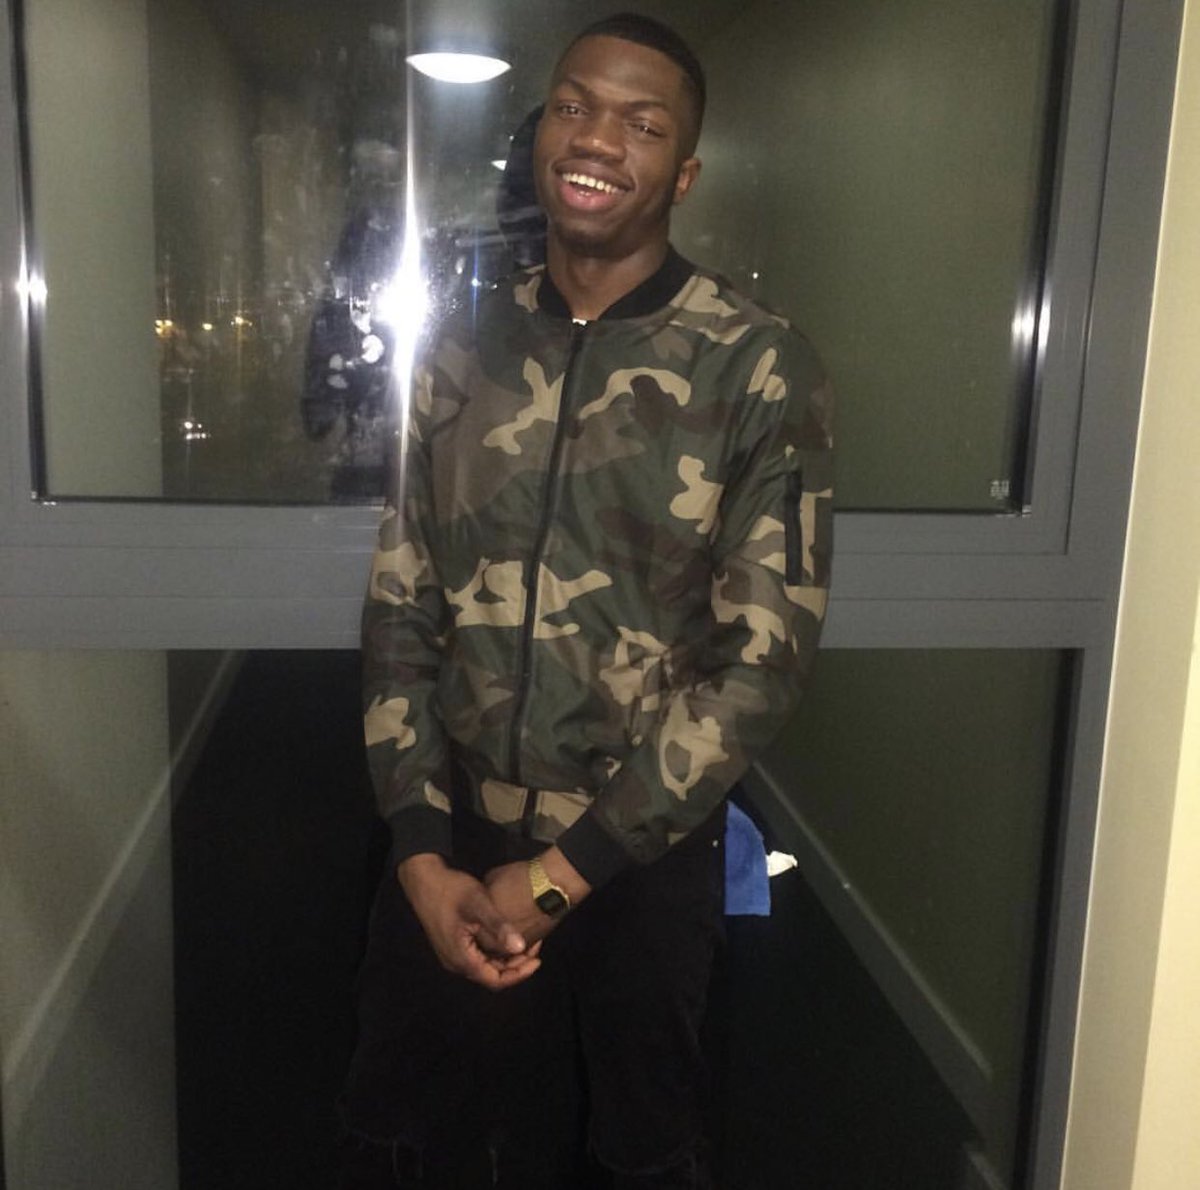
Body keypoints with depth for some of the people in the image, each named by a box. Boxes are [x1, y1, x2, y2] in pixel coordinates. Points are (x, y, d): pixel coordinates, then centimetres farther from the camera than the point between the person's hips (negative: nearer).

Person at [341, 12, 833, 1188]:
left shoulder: (758, 370, -9)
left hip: (637, 862, -2)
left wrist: (560, 870, -13)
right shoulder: (462, 349, 1)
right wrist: (422, 855, -8)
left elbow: (764, 653, -13)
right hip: (449, 851, 3)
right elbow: (400, 610, 2)